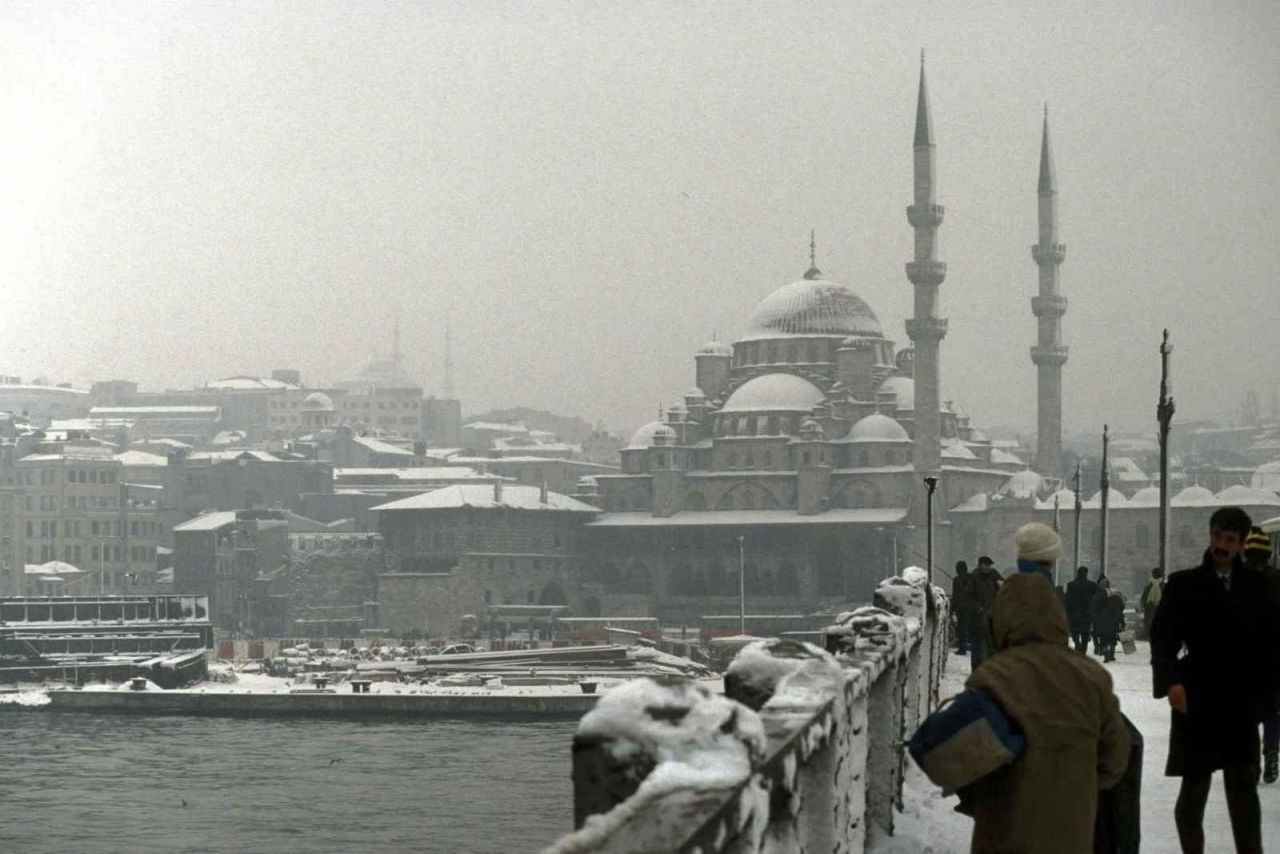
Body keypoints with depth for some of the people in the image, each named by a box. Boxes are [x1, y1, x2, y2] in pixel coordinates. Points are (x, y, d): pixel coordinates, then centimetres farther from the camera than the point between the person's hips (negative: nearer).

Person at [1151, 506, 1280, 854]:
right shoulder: (1184, 584, -2)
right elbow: (1162, 636, -8)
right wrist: (1171, 680, -22)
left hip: (1242, 700, 2)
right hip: (1197, 699, -2)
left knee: (1244, 785, 9)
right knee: (1194, 786, 4)